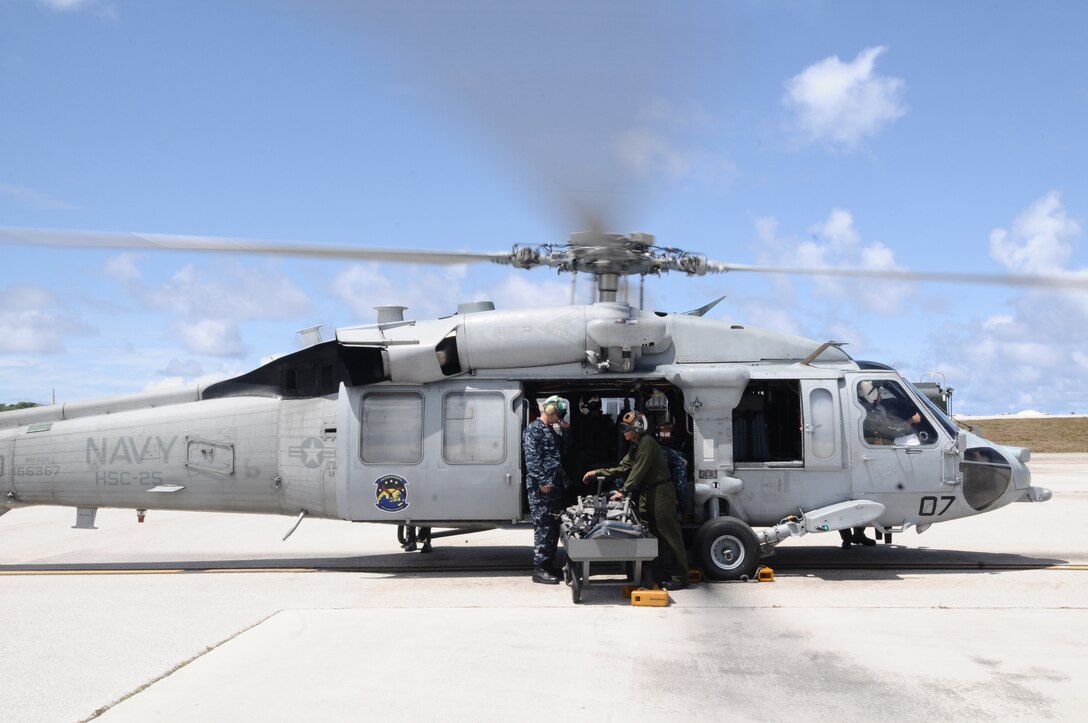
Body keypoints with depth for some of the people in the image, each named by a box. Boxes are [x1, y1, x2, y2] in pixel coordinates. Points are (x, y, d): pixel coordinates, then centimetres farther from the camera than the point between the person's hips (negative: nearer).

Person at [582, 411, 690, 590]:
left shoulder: (647, 442, -14)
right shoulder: (635, 446, 16)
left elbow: (639, 471, -20)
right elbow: (622, 468, 19)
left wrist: (624, 491, -20)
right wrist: (597, 473, 15)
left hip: (661, 491, -10)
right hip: (647, 493, 10)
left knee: (669, 533, -8)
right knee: (649, 533, 10)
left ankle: (680, 577, -6)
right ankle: (656, 574, 17)